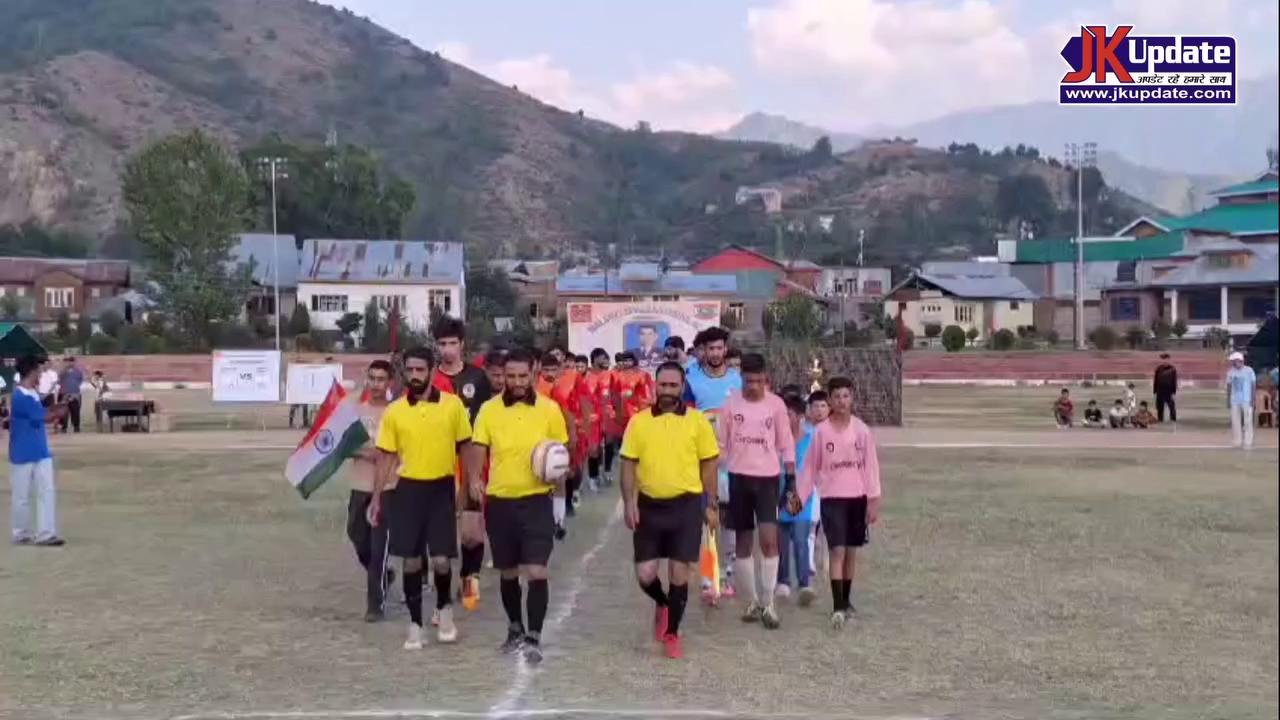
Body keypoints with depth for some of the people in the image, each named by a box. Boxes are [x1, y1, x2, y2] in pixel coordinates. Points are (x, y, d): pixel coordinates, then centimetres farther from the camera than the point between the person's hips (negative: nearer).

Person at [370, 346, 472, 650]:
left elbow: (465, 448, 5)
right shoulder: (394, 411, -1)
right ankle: (415, 624, 17)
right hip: (409, 489, 1)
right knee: (411, 560, 4)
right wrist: (376, 498, 2)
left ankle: (444, 608, 26)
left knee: (441, 559, -4)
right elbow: (386, 457, 5)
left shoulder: (453, 405, -3)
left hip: (442, 488, -1)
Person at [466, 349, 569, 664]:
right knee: (508, 573, 15)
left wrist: (560, 497, 1)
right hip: (499, 502, 2)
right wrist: (474, 478, -21)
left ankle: (534, 638, 2)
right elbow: (478, 450, -1)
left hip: (537, 501, -2)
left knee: (536, 572, -9)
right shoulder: (489, 410, -3)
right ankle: (515, 629, 34)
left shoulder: (549, 409, -5)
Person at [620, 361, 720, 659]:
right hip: (649, 506, 1)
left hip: (686, 505, -1)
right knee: (645, 575, 1)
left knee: (680, 573, 3)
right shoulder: (639, 421, 1)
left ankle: (672, 633, 19)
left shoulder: (698, 421, -1)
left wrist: (711, 505, 2)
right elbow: (629, 465, 3)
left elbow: (708, 465, 4)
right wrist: (629, 502, -7)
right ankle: (663, 604, 35)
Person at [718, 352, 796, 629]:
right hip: (739, 477, 1)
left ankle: (768, 603, -4)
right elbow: (721, 445, 4)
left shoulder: (776, 404, 0)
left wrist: (791, 481, -1)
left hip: (768, 477, -1)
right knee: (743, 542, 7)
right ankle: (751, 602, 18)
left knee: (769, 539, -13)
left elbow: (786, 445, 3)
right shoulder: (730, 404, 0)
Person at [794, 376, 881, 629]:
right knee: (837, 551, -11)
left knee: (851, 552, 11)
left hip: (857, 497, 2)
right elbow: (810, 467, 3)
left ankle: (846, 601, 27)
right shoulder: (821, 431, -3)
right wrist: (800, 496, 1)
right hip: (831, 498, -2)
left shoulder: (862, 430, -1)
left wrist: (874, 499, -4)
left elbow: (871, 465, 0)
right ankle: (838, 608, -13)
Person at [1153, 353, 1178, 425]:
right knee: (1160, 407, 7)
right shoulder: (1158, 369, 3)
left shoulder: (1172, 369, -3)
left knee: (1172, 406, -2)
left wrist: (1174, 392, -6)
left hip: (1169, 392, -2)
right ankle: (1160, 420, 15)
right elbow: (1155, 381, 6)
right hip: (1160, 392, 2)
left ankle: (1173, 420, 5)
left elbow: (1175, 381, -2)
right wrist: (1154, 391, 4)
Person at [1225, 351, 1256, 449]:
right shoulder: (1230, 372, 8)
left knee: (1247, 421, -5)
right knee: (1235, 422, 3)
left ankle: (1248, 442, -1)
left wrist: (1252, 399, -7)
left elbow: (1253, 385, -1)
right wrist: (1228, 401, 9)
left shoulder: (1249, 370, -2)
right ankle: (1237, 442, 10)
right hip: (1235, 401, 3)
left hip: (1247, 400, -3)